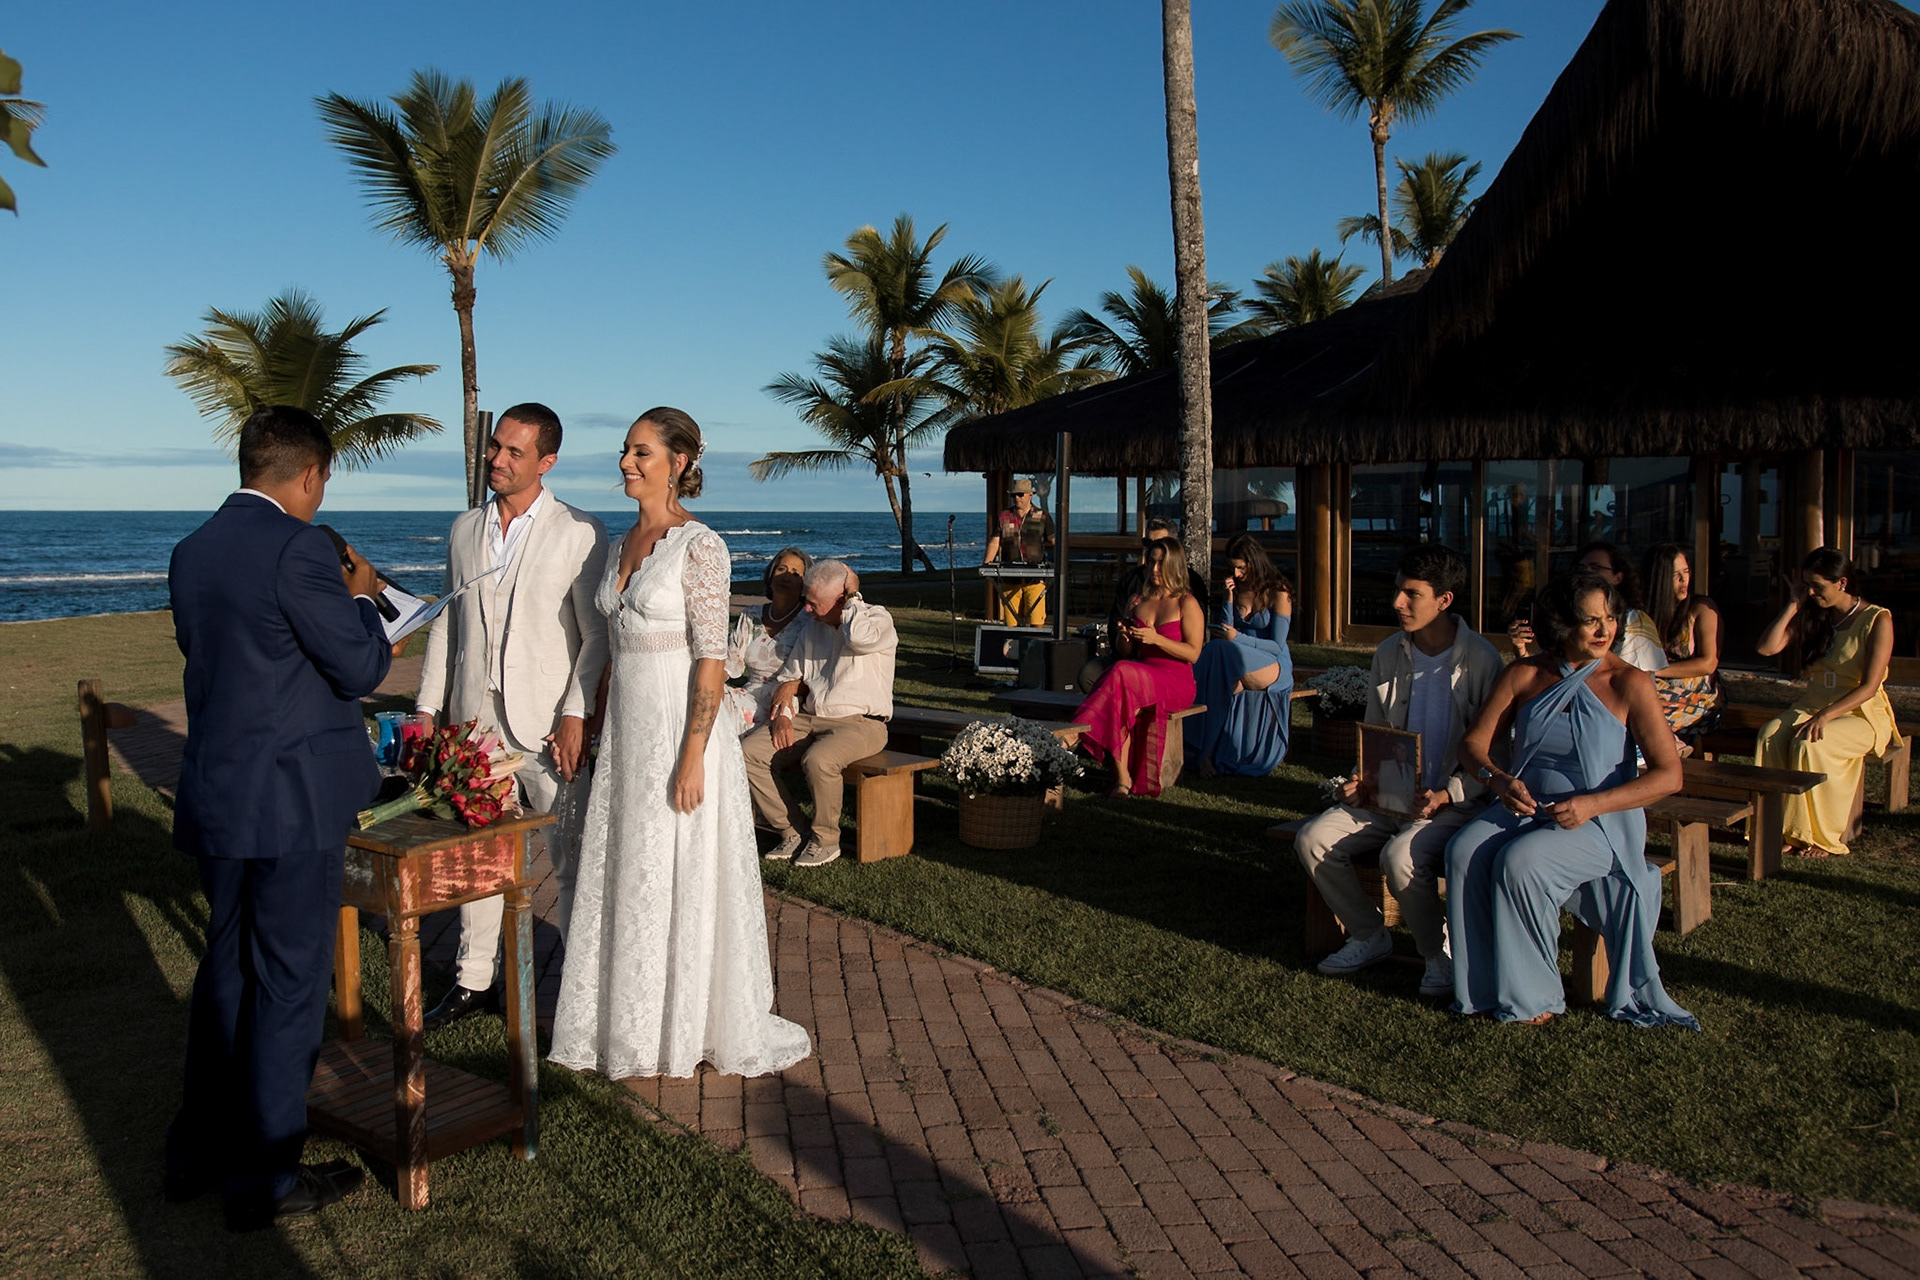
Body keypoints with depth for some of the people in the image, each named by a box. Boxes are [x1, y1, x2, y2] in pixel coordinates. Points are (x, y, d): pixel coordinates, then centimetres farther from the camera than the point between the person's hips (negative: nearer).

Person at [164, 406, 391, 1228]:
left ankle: (199, 1152, 32)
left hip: (214, 793, 8)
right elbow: (361, 667, -14)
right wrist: (358, 597, 4)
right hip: (291, 801, -8)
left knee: (227, 970, 20)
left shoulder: (192, 550, 8)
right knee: (289, 983, 4)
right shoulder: (297, 547, -18)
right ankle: (264, 1179, 16)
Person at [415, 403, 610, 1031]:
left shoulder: (580, 533, -6)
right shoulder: (465, 529, 12)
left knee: (572, 863, 1)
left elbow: (598, 634, -7)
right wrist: (427, 707, 12)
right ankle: (473, 978, 29)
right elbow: (446, 623, 16)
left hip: (546, 727, -5)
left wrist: (576, 715, -15)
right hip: (474, 720, 5)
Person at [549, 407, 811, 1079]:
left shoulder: (699, 546, -12)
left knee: (683, 875, 2)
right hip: (627, 726, 8)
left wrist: (692, 757, -20)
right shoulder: (623, 545, 12)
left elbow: (712, 659, -16)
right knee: (626, 872, 13)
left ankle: (685, 1029, 17)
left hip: (681, 725, -8)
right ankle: (631, 1020, 27)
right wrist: (599, 732, 16)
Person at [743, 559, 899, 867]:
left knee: (818, 760, -36)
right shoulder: (812, 628, 16)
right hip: (809, 719, 7)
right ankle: (790, 832, -5)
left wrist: (853, 595, -13)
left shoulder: (877, 619, -4)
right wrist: (782, 715, 1)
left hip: (860, 723, -6)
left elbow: (860, 638, -30)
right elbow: (790, 679, 20)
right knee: (750, 751, -15)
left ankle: (825, 840, -12)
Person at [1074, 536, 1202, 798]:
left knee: (1122, 675, -34)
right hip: (1142, 675, 4)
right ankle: (1122, 779, -38)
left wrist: (1157, 639, -17)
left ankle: (1074, 736, -31)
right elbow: (1125, 653, 18)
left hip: (1176, 681, -4)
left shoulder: (1187, 604, 2)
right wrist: (1124, 638, -5)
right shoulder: (1139, 600, 18)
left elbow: (1193, 653, -7)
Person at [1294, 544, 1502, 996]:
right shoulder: (1389, 653, 6)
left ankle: (1441, 954, -5)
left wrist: (1446, 795, -22)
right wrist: (1361, 781, -3)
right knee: (1313, 839, -14)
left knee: (1401, 856, -33)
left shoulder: (1480, 661, -11)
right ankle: (1369, 936, 8)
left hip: (1456, 802, -6)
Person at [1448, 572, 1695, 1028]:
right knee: (1464, 851, -24)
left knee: (1519, 861, -31)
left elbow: (1669, 774, -12)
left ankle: (1532, 994, -11)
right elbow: (1474, 741, 7)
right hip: (1524, 808, 4)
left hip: (1598, 823, -4)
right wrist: (1498, 778, -15)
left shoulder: (1629, 683, -7)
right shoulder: (1523, 675, 5)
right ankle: (1484, 986, -12)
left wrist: (1592, 805, -22)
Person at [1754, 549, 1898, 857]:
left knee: (1809, 744, -34)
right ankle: (1782, 828, -25)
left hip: (1861, 713, -5)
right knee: (1771, 735, -27)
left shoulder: (1878, 620, -9)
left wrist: (1825, 715, -29)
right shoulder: (1812, 616, 9)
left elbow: (1869, 686, -17)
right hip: (1812, 704, 5)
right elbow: (1766, 648, -1)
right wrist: (1794, 605, -3)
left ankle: (1819, 836, -20)